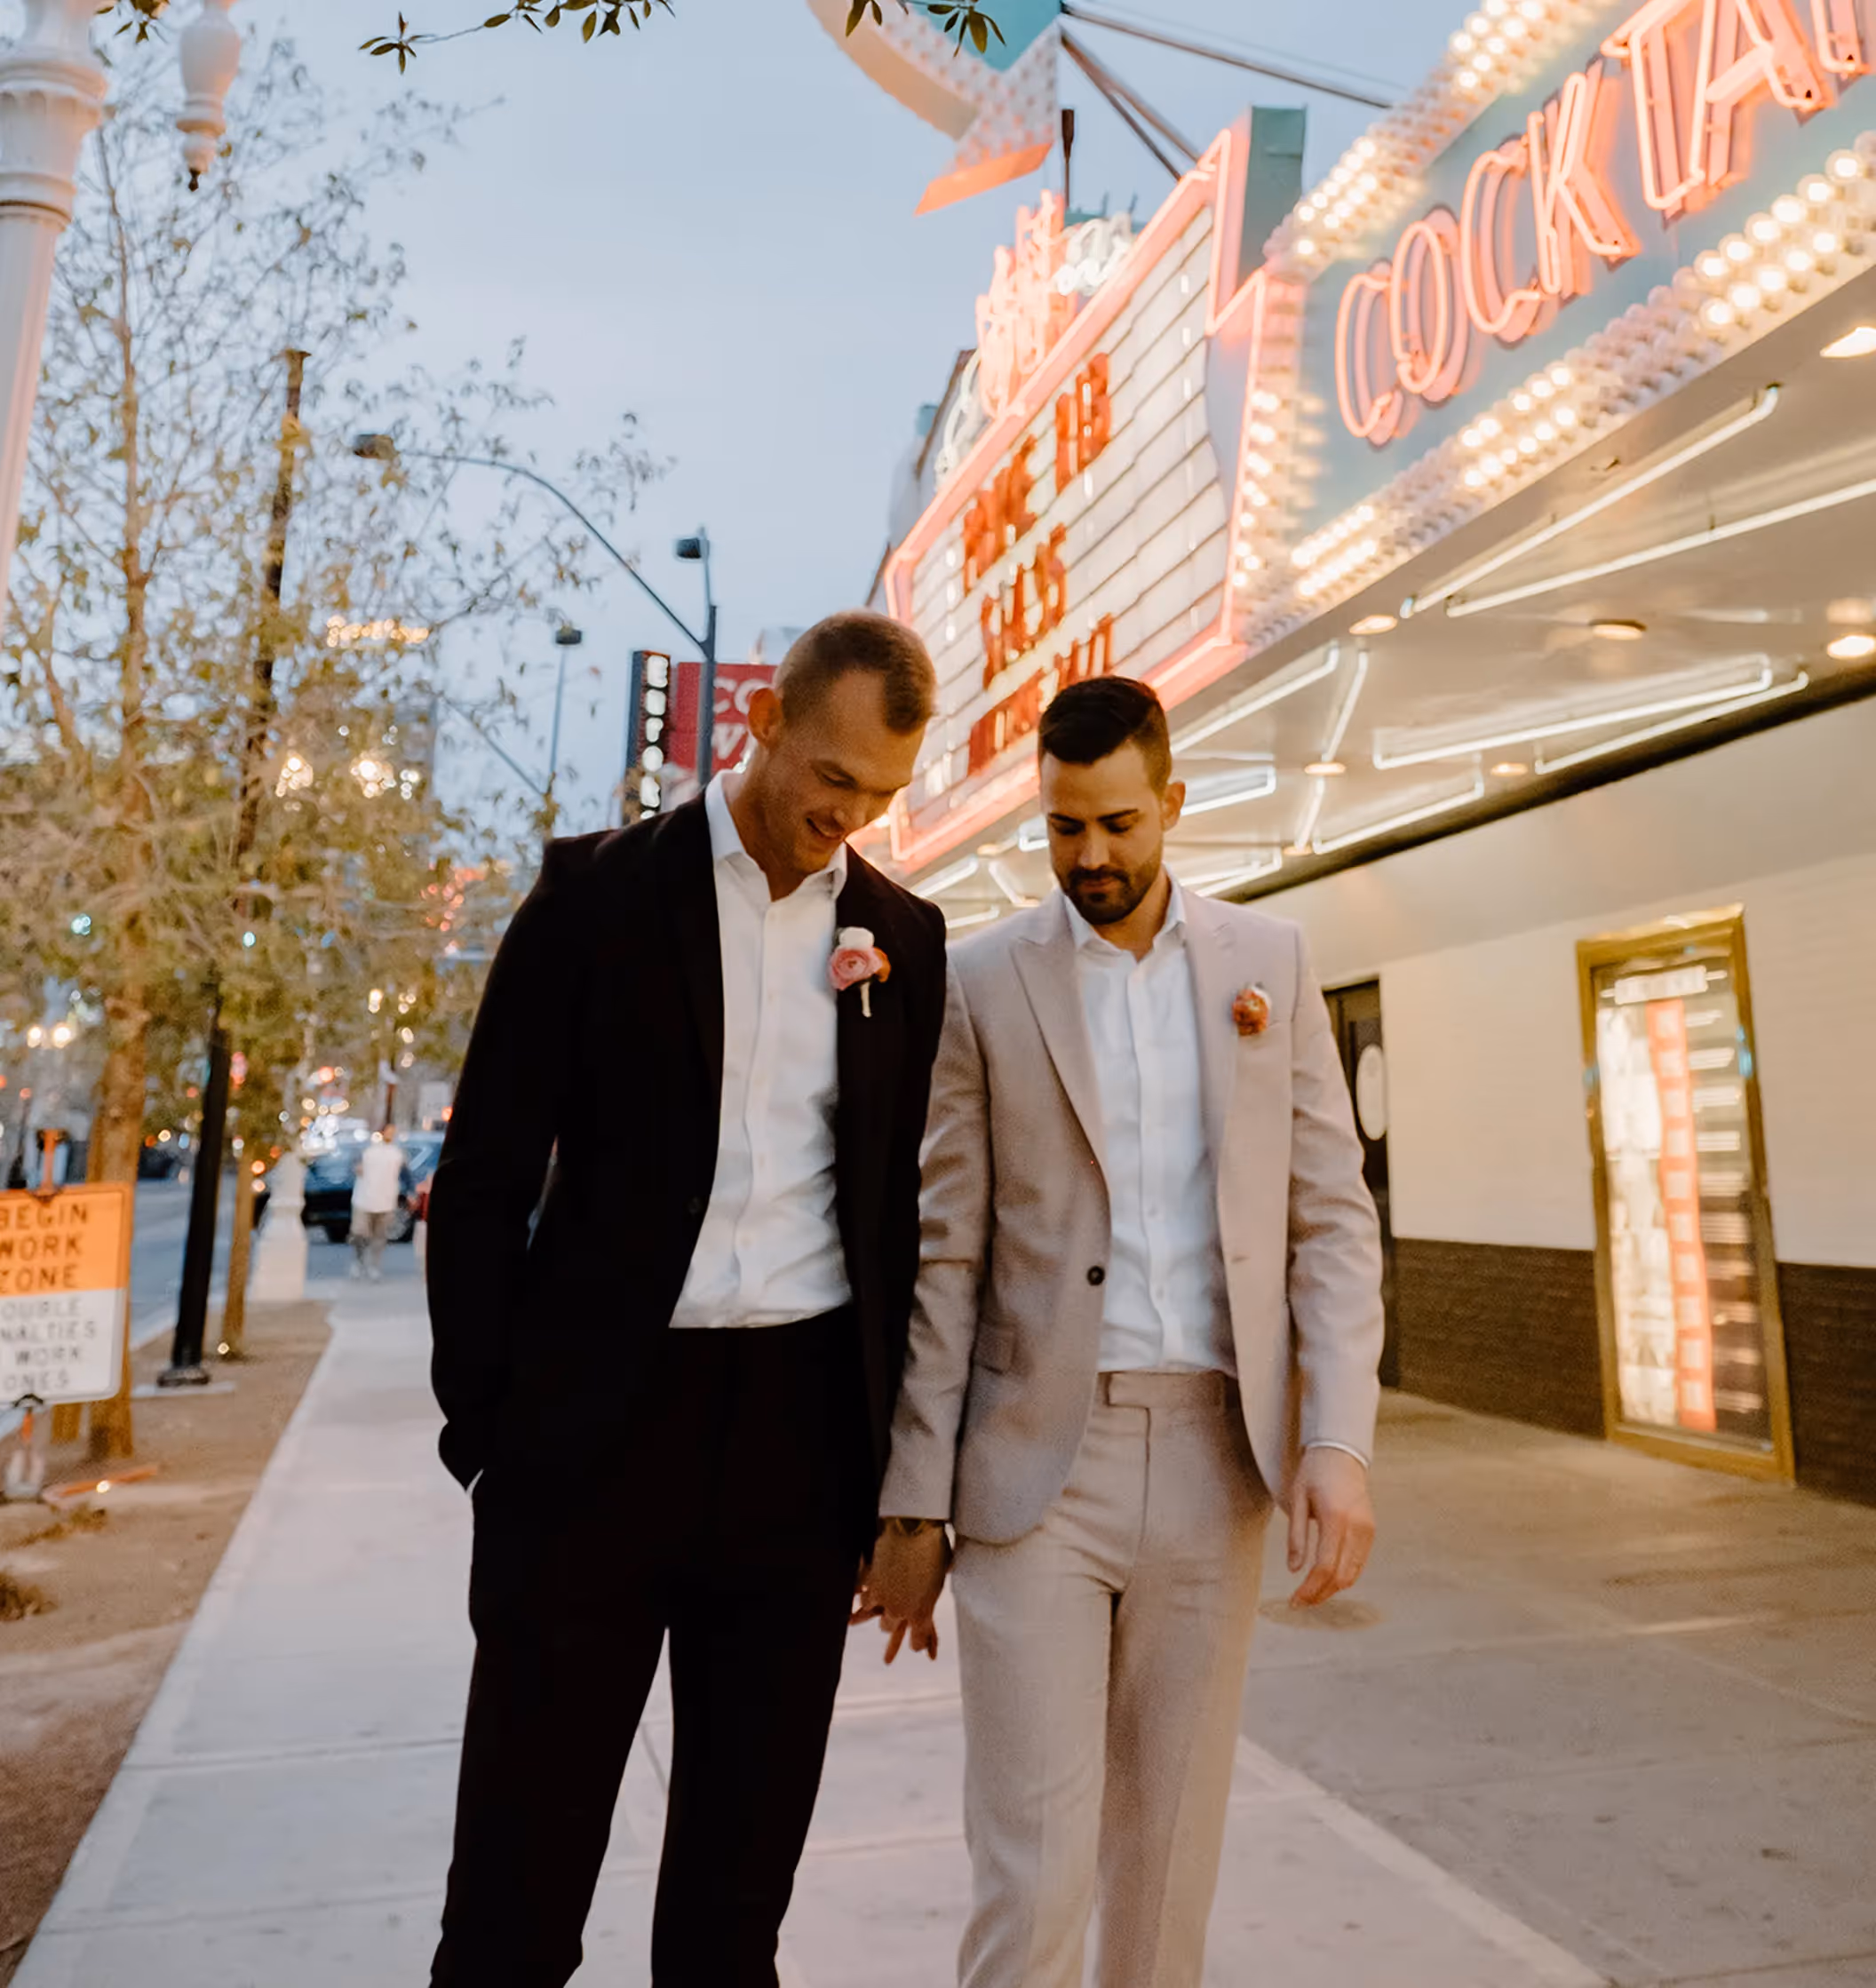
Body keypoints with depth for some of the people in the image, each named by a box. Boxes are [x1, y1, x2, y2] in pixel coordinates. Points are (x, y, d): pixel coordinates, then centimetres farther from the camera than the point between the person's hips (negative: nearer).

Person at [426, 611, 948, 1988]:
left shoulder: (905, 937, 6)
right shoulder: (600, 891, -1)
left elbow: (902, 1201, 9)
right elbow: (488, 1176, -1)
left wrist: (896, 1461, 7)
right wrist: (486, 1422, -4)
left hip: (805, 1429, 3)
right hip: (600, 1418, -2)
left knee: (744, 1872, 16)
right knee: (524, 1867, 8)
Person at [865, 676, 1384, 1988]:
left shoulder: (1270, 963, 5)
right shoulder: (985, 983, 0)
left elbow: (1334, 1216, 4)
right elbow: (946, 1255, 0)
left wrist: (1340, 1443, -8)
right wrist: (916, 1503, -1)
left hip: (1214, 1453, 2)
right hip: (1037, 1460, -2)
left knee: (1171, 1852, 15)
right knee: (1032, 1867, 0)